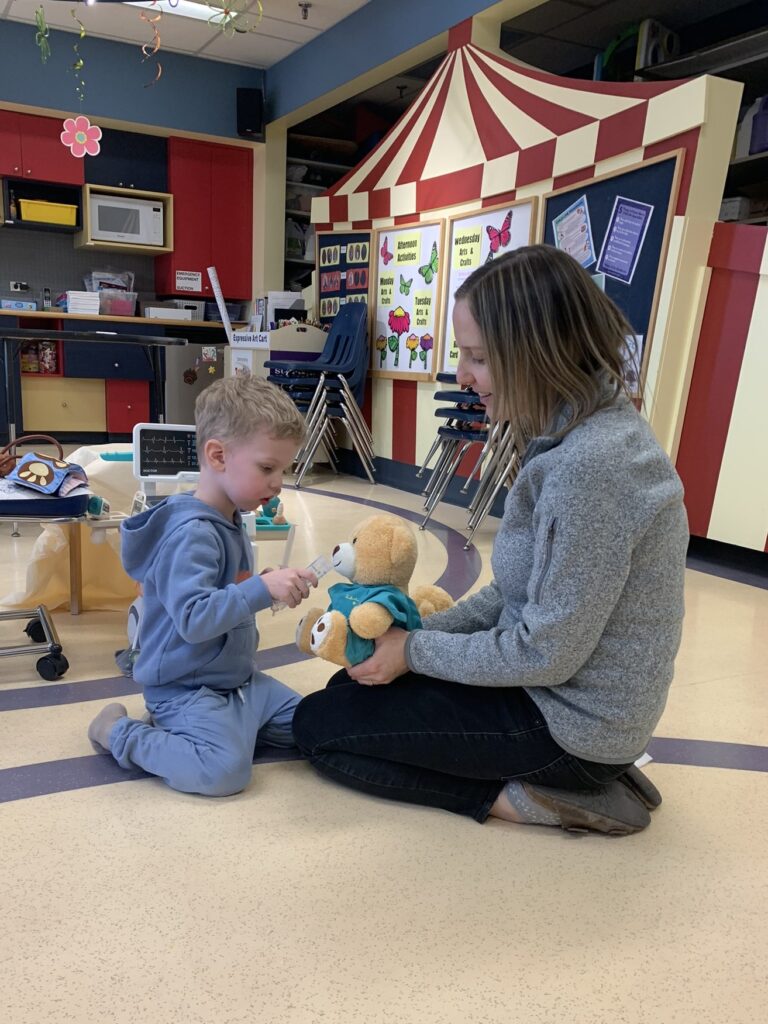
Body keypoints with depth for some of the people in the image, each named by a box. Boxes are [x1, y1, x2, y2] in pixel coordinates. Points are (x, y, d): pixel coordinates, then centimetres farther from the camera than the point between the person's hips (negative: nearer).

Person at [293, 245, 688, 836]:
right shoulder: (572, 437, 2)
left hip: (572, 723, -9)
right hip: (552, 685, 9)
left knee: (318, 725, -1)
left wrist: (414, 650, -12)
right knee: (356, 684, 20)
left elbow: (547, 654, -24)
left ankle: (523, 799, -2)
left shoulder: (593, 464, -29)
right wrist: (419, 632, 0)